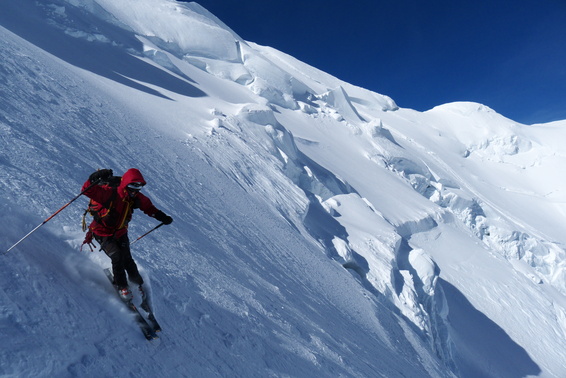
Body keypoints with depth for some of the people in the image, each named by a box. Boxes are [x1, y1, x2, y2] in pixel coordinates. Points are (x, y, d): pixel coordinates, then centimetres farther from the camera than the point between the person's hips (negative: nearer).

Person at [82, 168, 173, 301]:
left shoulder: (135, 197, -10)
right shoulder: (110, 193, -27)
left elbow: (148, 206, 9)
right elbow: (88, 190, -36)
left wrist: (161, 217, 2)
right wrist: (94, 179, -56)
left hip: (120, 233, 4)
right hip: (103, 233, -4)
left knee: (127, 259, -8)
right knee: (117, 257, -18)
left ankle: (138, 285, 15)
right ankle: (122, 286, 6)